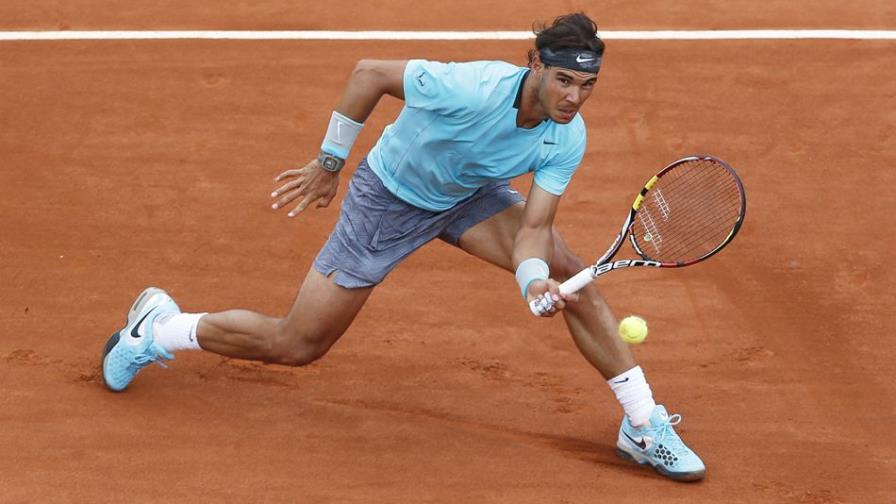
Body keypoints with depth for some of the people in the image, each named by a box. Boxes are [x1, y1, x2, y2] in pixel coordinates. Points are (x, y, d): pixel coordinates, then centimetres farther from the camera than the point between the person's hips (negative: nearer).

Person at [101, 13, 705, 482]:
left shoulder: (568, 140, -21)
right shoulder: (467, 89, -38)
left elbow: (532, 228, -20)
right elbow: (368, 72, -23)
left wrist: (536, 280, -43)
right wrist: (329, 163, -13)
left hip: (470, 195, 5)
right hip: (388, 198, -5)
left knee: (571, 277, -13)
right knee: (296, 346, 0)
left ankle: (644, 427, -2)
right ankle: (159, 329, 23)